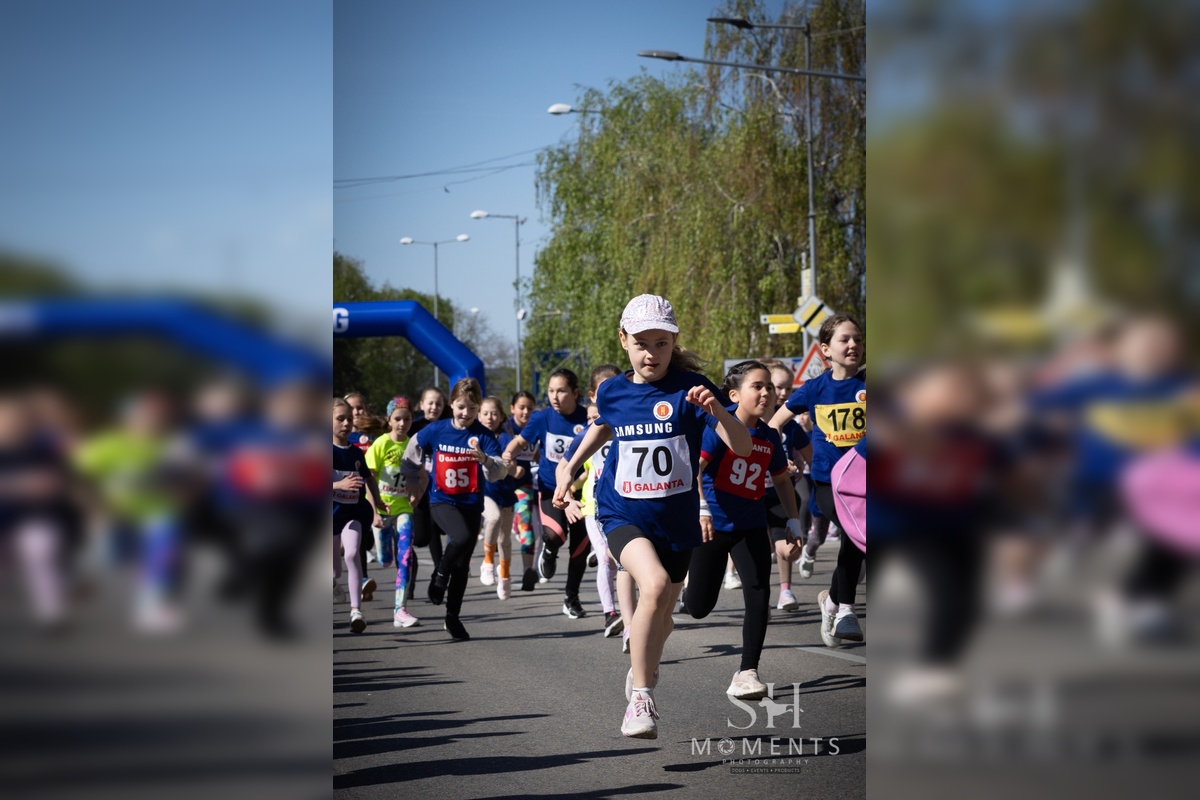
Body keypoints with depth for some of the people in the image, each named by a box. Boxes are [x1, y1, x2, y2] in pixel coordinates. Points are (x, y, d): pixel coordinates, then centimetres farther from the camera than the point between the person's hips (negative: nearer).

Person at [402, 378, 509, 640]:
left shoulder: (483, 436, -7)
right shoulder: (435, 431, -5)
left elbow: (500, 471, -18)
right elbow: (412, 454, 11)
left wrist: (484, 458, -38)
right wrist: (413, 486, 15)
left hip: (471, 504, 2)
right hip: (441, 501, -2)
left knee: (463, 563, 6)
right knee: (463, 537, -30)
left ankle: (453, 617, 22)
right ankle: (440, 574, -3)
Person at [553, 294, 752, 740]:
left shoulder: (690, 388, -13)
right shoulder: (611, 391, -2)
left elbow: (743, 447, -22)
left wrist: (716, 410, -39)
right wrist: (570, 469, 24)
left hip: (677, 519, 0)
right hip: (622, 515, 0)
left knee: (662, 613, 15)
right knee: (655, 585, -28)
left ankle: (642, 674, 49)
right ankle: (640, 695, -16)